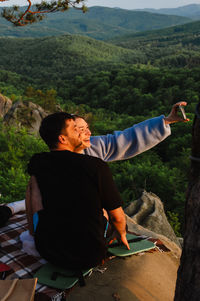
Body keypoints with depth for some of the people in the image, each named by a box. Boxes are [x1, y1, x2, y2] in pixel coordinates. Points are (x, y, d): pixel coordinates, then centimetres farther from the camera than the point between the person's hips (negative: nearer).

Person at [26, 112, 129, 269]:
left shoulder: (37, 163, -10)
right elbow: (117, 216, -11)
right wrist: (122, 234, 10)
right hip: (89, 257, -2)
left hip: (46, 251, 3)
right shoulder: (96, 166, -21)